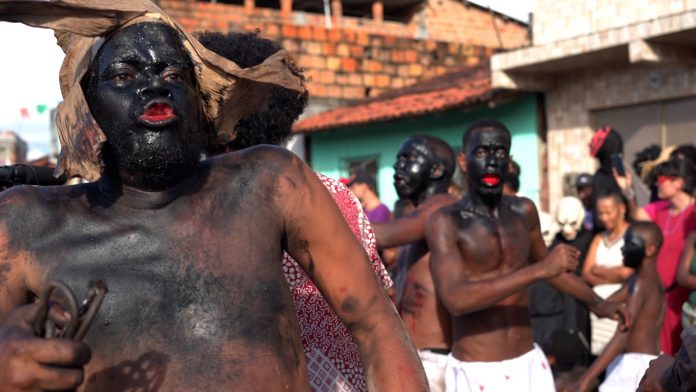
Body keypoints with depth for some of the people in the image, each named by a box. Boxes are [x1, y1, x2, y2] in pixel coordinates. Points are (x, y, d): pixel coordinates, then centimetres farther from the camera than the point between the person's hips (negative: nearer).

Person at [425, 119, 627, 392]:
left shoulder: (524, 212, 5)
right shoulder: (446, 221, -13)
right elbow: (455, 299, -27)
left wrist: (596, 302, 34)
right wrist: (540, 270, -29)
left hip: (530, 364, 5)